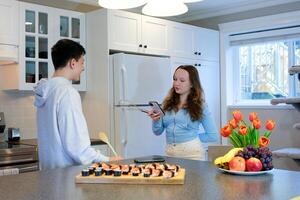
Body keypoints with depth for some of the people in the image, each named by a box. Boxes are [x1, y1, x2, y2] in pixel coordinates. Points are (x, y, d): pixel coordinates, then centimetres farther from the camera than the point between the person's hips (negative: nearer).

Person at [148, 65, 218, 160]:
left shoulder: (200, 106, -4)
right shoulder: (168, 103, 5)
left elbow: (213, 135, -1)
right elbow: (158, 131, 8)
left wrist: (192, 138, 0)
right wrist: (156, 120, -10)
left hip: (191, 153, -3)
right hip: (169, 152, 3)